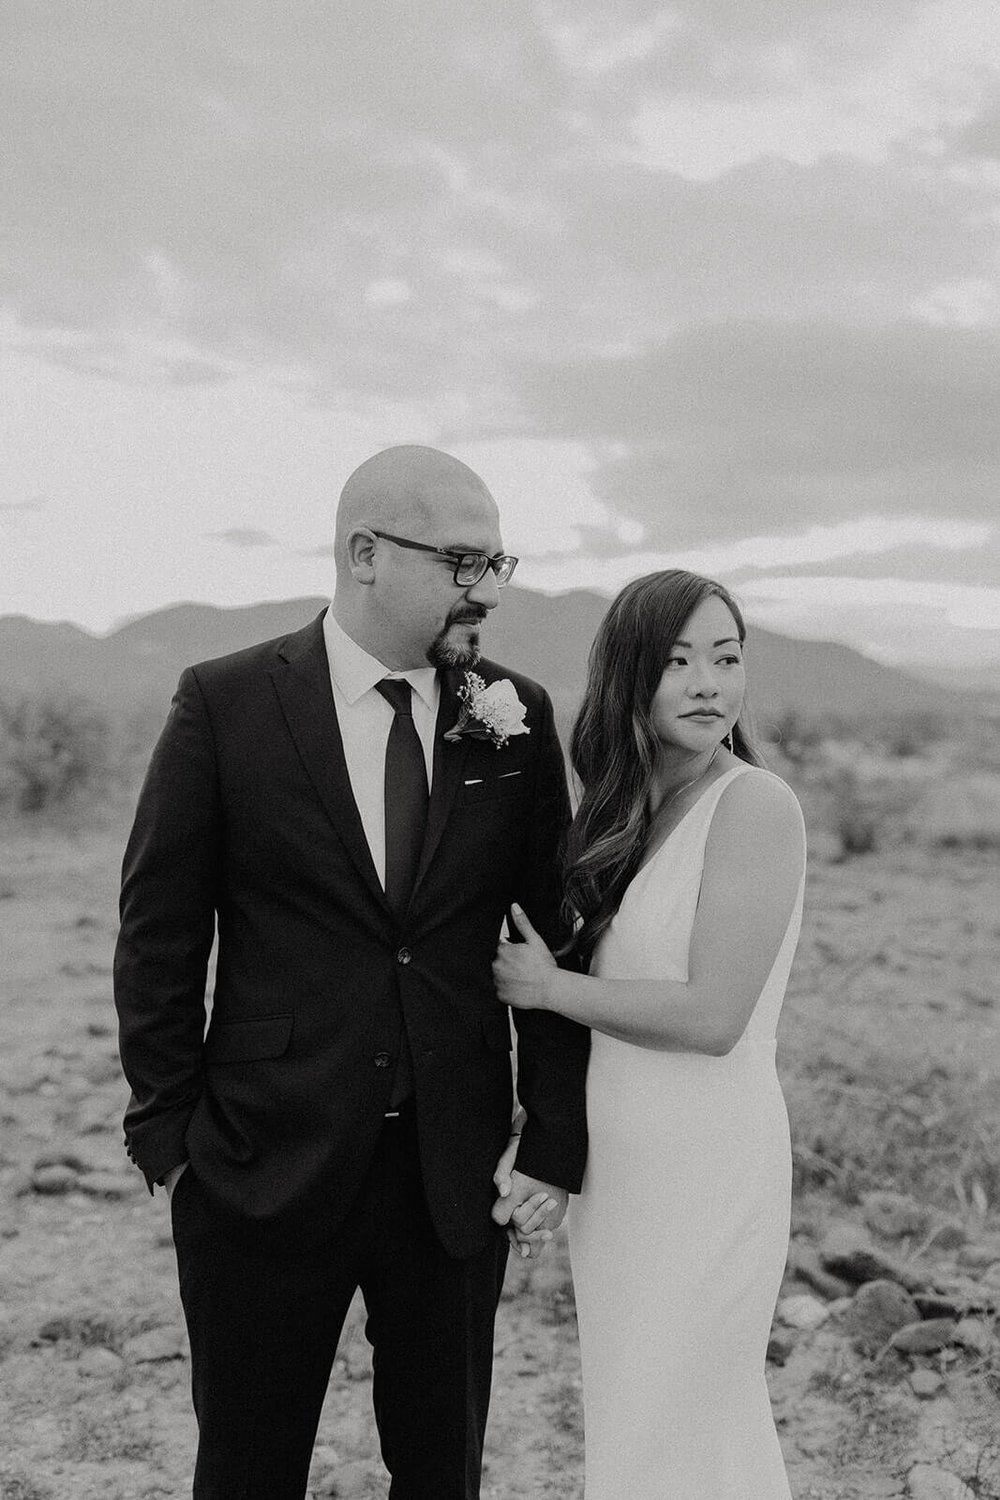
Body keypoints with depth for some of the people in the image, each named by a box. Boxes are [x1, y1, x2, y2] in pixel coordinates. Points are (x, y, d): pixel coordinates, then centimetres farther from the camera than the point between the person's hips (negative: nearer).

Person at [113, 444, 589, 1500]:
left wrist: (556, 1141, -1)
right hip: (265, 1165, -2)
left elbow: (557, 936, 2)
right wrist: (166, 1134, -2)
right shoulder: (225, 703, -7)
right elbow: (160, 935, -3)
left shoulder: (516, 718, 0)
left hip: (457, 1174, 2)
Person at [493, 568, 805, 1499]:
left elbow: (713, 1017, -21)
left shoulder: (754, 803, -16)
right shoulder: (623, 814, 8)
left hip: (704, 1169, -7)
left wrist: (548, 986, -10)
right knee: (630, 1420, 20)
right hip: (617, 1167, 8)